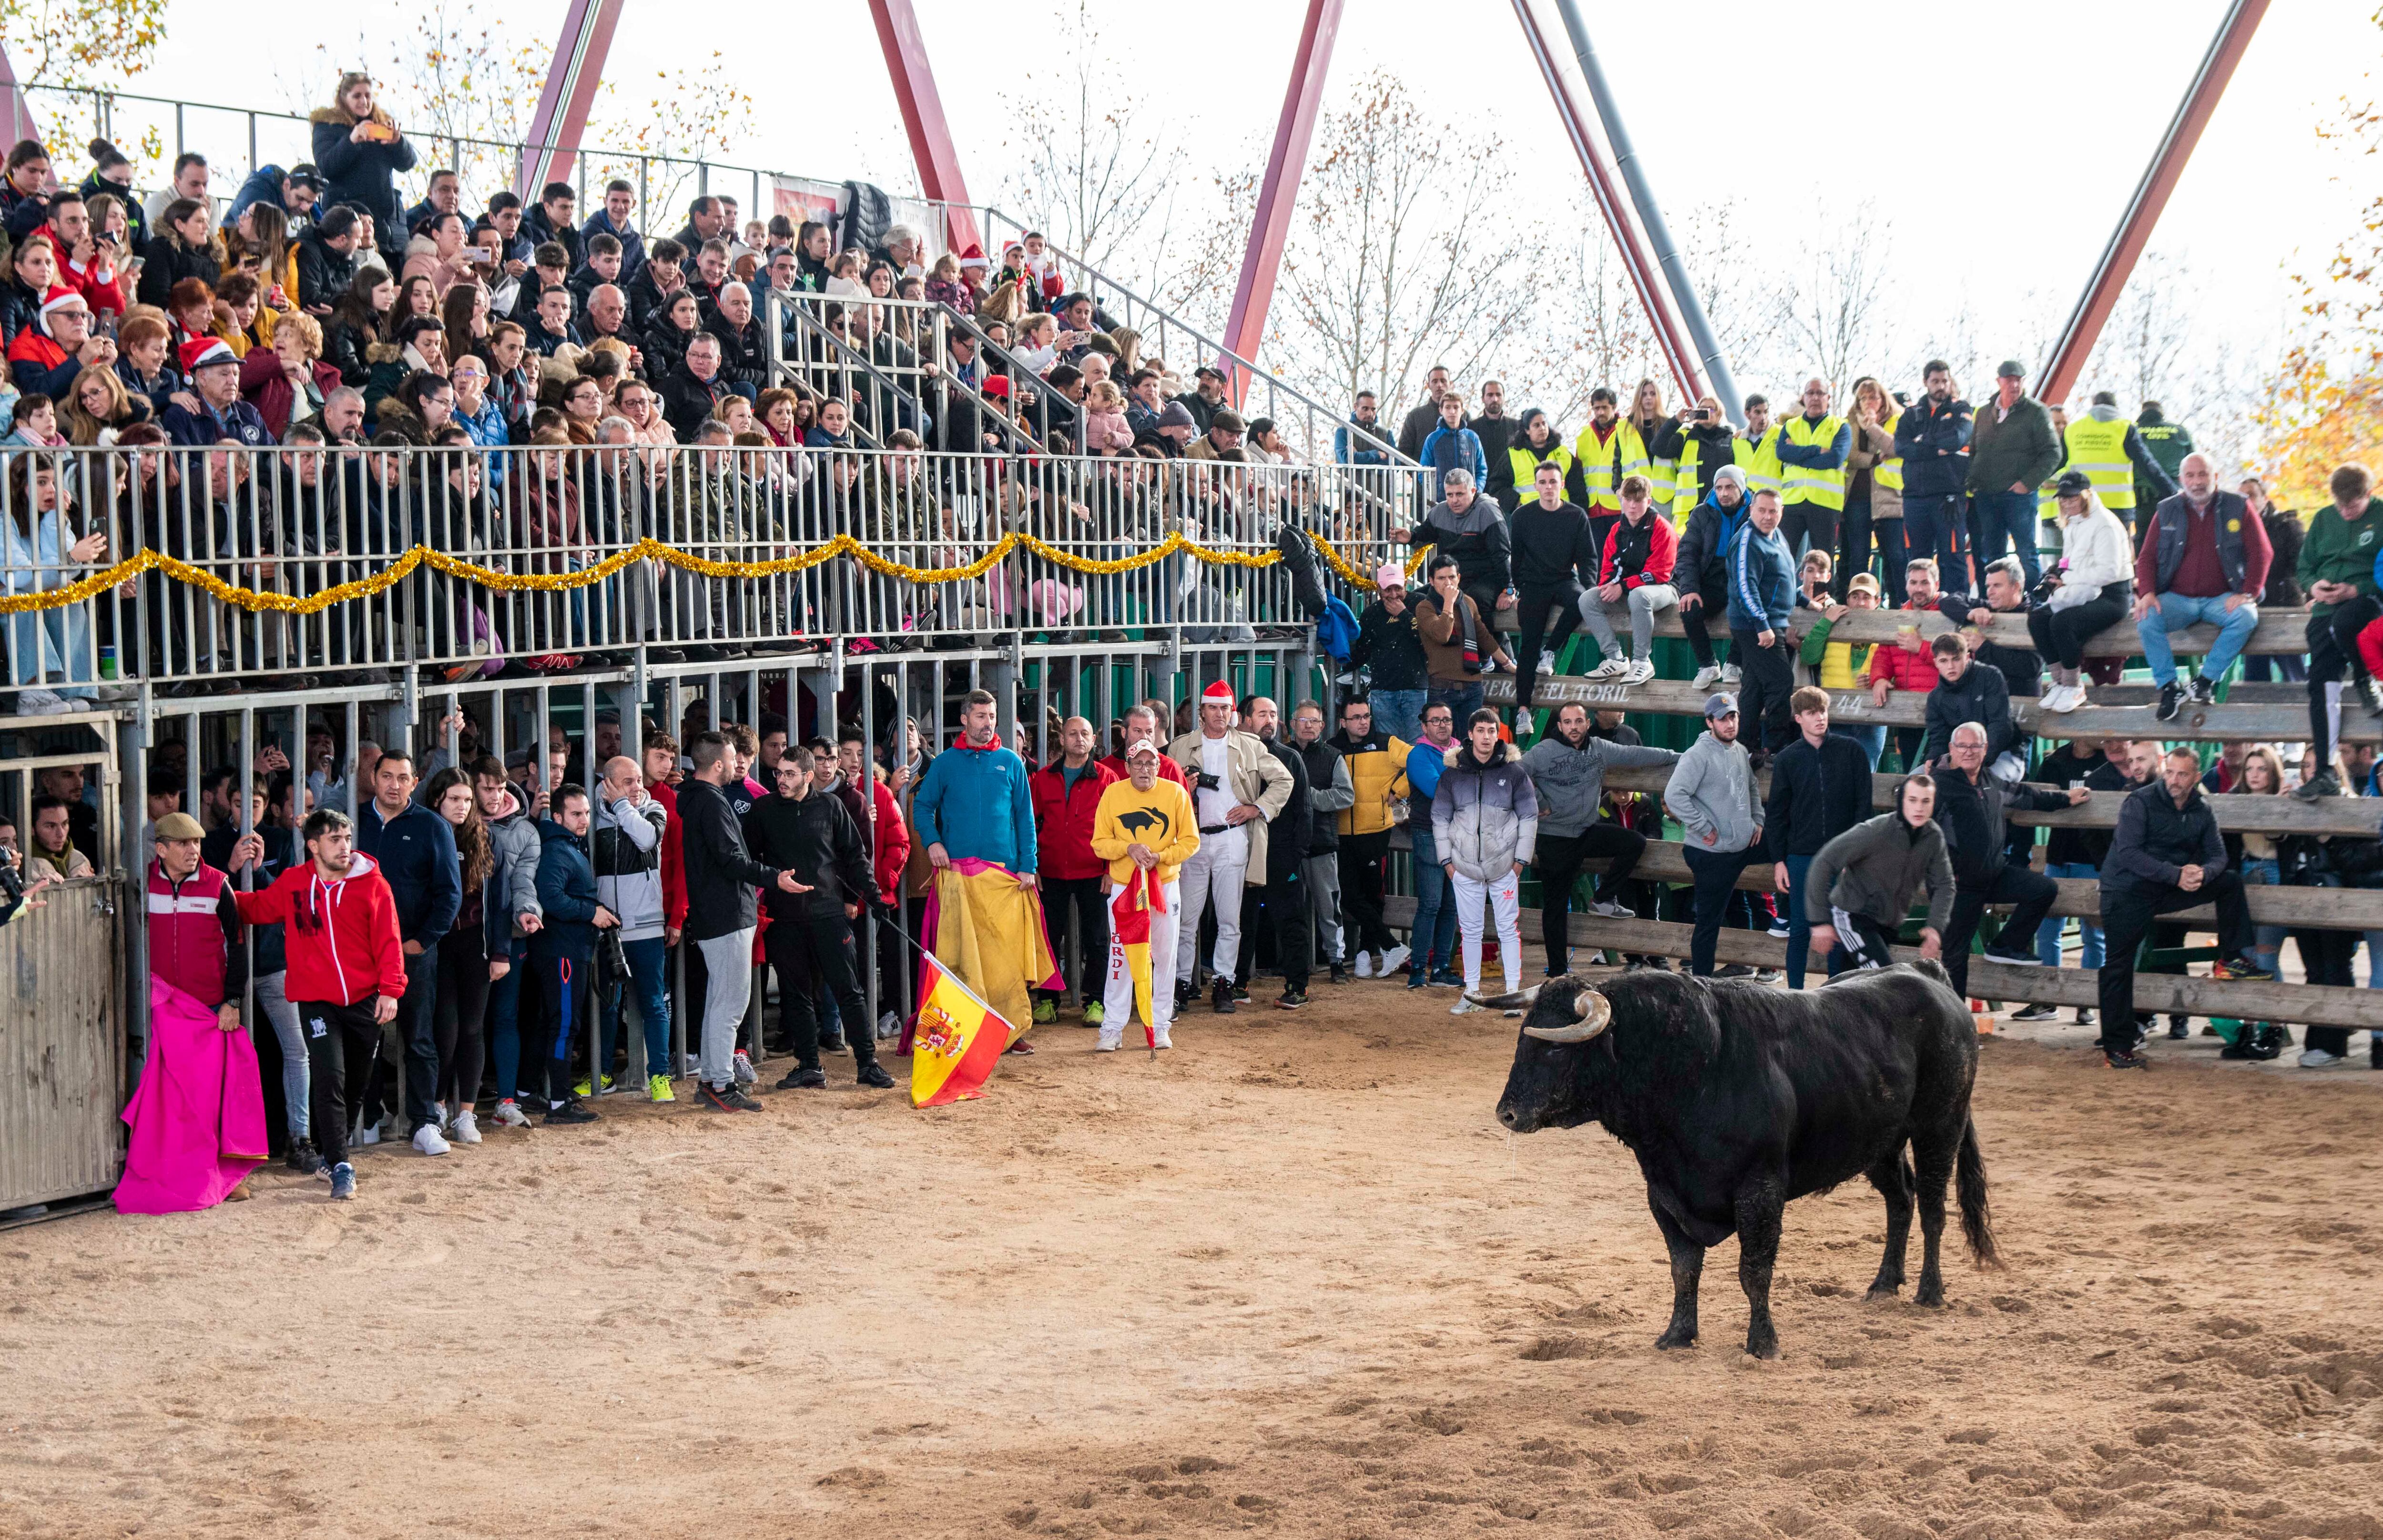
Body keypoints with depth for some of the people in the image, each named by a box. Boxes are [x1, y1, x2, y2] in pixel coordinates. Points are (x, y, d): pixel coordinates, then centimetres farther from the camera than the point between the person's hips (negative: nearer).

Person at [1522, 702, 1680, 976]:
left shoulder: (1600, 749, 4)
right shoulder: (1545, 751, -10)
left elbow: (1637, 755, 10)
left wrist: (1679, 758, 13)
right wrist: (1539, 804, -15)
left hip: (1588, 831, 5)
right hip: (1555, 839, -5)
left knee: (1635, 843, -11)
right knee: (1555, 906, -1)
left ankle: (1603, 899, 3)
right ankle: (1558, 972, 7)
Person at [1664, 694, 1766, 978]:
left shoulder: (1741, 752, 10)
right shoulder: (1699, 755, -16)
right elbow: (1674, 795, -26)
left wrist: (1758, 820, 13)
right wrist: (1705, 828, -21)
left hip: (1745, 844, 8)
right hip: (1713, 852, -8)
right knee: (1709, 920, -1)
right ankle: (1701, 978, 9)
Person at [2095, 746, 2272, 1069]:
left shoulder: (2201, 810, 4)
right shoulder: (2140, 802, -13)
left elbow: (2217, 855, 2)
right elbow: (2128, 852, -22)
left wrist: (2203, 873, -23)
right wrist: (2176, 874, -28)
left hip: (2171, 889, 5)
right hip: (2127, 889, -5)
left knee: (2231, 881, -6)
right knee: (2118, 966, -7)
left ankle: (2231, 960, 0)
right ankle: (2116, 1048, -3)